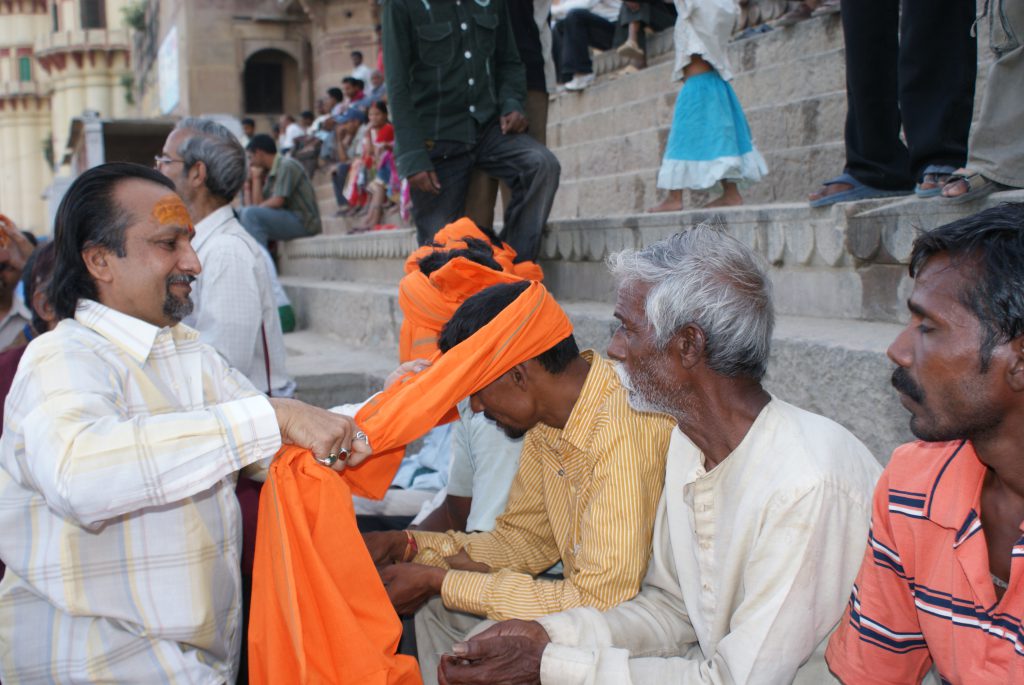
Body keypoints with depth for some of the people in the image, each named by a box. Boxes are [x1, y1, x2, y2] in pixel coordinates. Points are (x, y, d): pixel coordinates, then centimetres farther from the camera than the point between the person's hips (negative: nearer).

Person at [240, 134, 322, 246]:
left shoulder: (286, 165, -10)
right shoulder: (270, 173, 15)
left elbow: (277, 202, -18)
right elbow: (259, 204, 7)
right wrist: (256, 178, 7)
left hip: (303, 223, -9)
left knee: (250, 214, -24)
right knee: (241, 214, 13)